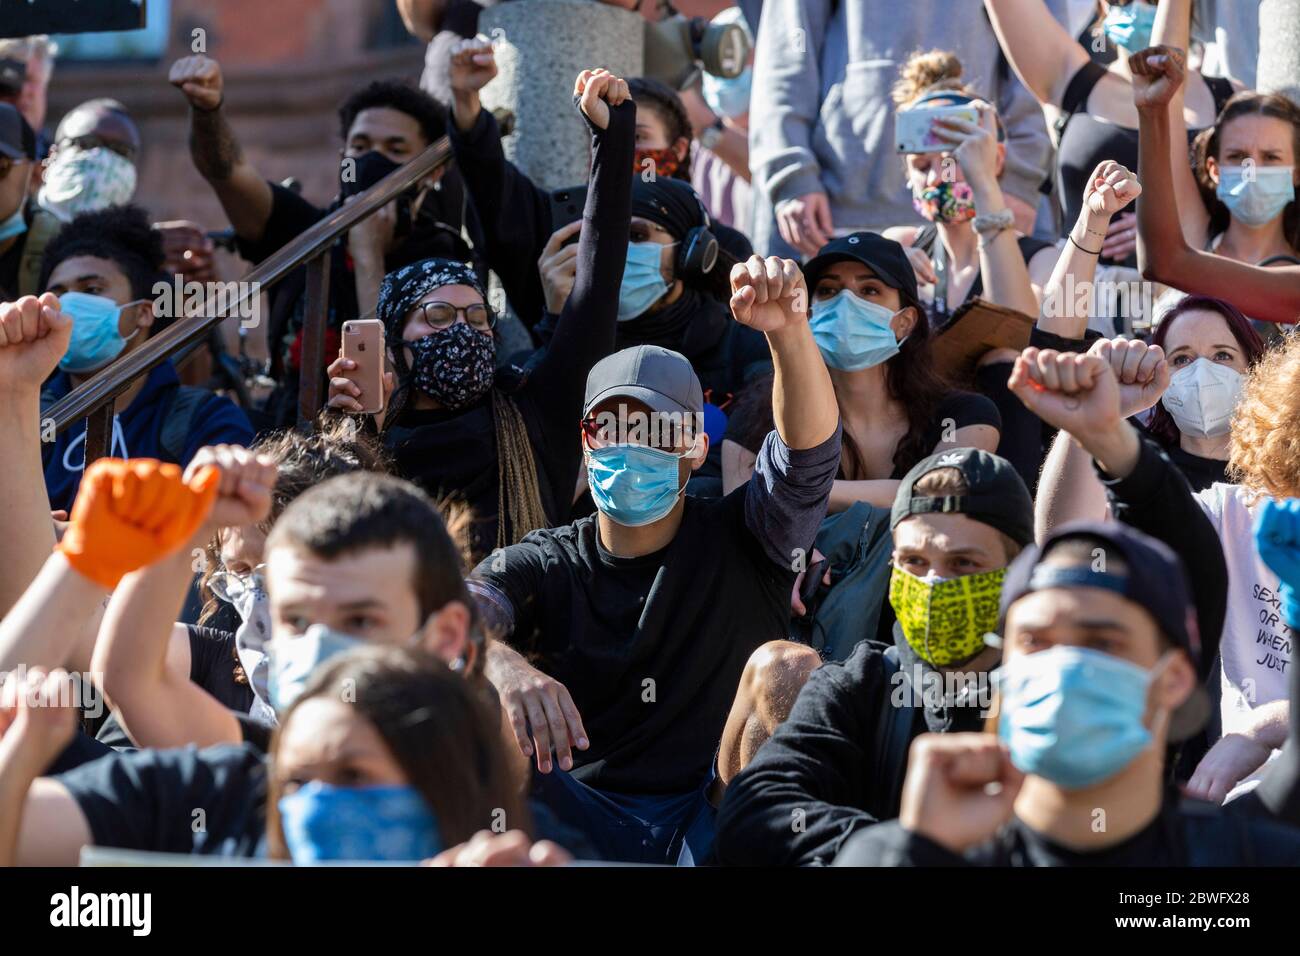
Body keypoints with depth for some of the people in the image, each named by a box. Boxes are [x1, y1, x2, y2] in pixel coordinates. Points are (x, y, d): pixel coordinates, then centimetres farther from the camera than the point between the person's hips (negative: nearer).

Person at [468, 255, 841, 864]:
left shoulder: (740, 542, 6)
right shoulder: (543, 565, 8)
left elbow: (810, 448, -13)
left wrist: (789, 331, -34)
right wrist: (504, 666, -39)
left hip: (713, 823, 0)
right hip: (582, 825, 0)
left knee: (778, 670, -25)